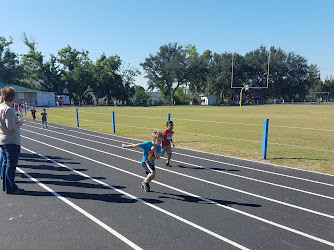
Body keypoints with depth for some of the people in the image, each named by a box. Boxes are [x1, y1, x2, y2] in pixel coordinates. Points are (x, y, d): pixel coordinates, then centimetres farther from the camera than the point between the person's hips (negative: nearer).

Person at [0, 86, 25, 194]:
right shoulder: (9, 109, -19)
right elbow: (10, 126, -25)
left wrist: (17, 121, 14)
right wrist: (19, 123, -8)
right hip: (12, 142, -9)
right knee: (11, 164, -1)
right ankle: (10, 188, 7)